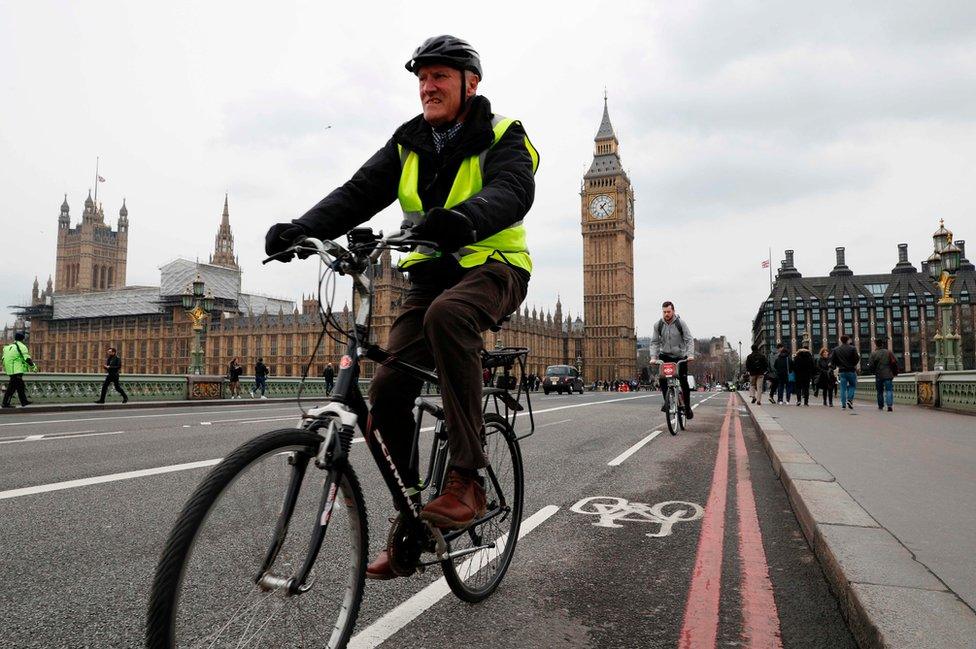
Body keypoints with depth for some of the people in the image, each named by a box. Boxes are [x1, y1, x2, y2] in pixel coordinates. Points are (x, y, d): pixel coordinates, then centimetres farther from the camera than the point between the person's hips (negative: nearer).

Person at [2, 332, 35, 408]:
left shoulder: (9, 347, 17)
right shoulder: (21, 346, -8)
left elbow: (4, 359, 20)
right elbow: (27, 358, -13)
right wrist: (33, 366, -3)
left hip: (10, 370, 9)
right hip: (17, 370, -9)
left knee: (21, 386, 15)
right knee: (12, 387, -5)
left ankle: (24, 402, 22)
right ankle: (6, 403, -4)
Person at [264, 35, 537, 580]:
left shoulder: (503, 136, -4)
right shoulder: (408, 144, 10)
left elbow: (512, 191, -26)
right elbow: (359, 193, -2)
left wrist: (464, 219, -48)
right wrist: (302, 228, -20)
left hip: (493, 268, -4)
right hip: (431, 274, 5)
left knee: (447, 313, -39)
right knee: (387, 391, -9)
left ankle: (468, 479, -32)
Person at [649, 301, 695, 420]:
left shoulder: (681, 323, -9)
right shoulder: (658, 325, -4)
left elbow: (689, 340, -10)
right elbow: (654, 342, -2)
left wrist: (690, 354, -25)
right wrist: (653, 357, -16)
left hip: (680, 356, -2)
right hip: (665, 356, 2)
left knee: (683, 381, -6)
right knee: (662, 378, -18)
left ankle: (687, 407, 8)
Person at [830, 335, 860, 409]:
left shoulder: (836, 349, 2)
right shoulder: (852, 348, -7)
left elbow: (832, 361, 1)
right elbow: (857, 359, -9)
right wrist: (859, 356, 12)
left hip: (842, 371, 2)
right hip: (851, 370, -2)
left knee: (843, 387, 6)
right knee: (852, 385, 12)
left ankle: (843, 404, 3)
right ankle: (850, 399, -7)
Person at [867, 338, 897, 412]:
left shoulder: (873, 354, -4)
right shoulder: (888, 352, -1)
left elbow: (870, 366, -5)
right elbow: (894, 363, -1)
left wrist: (873, 372, 15)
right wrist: (895, 372, 12)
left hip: (878, 376, 0)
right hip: (888, 375, 0)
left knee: (880, 391, 13)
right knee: (889, 390, -1)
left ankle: (881, 406, 20)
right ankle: (889, 405, -16)